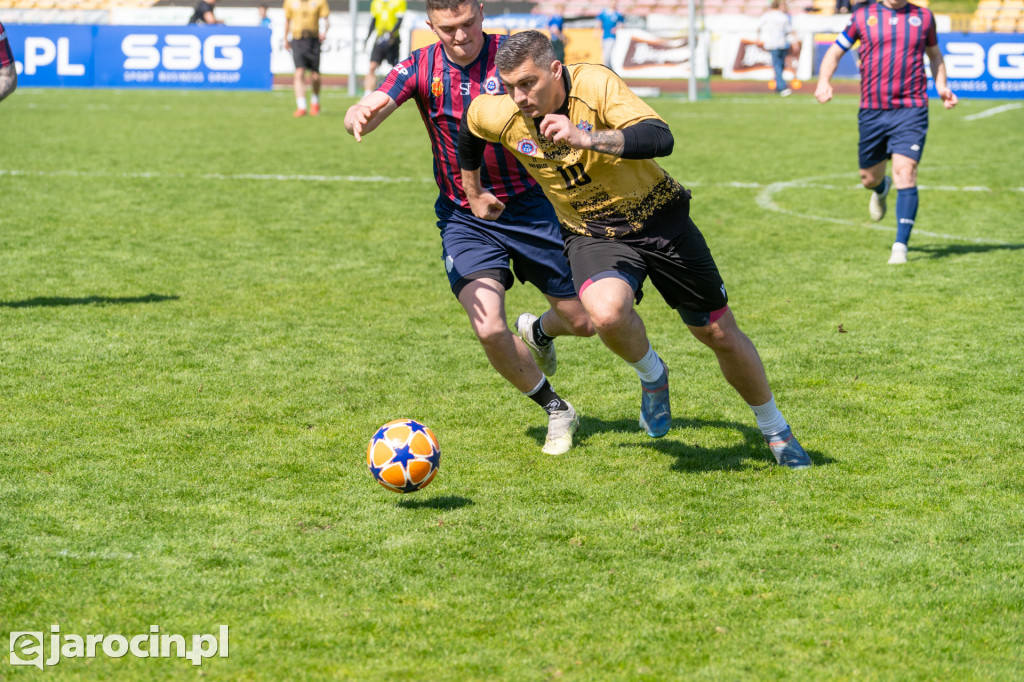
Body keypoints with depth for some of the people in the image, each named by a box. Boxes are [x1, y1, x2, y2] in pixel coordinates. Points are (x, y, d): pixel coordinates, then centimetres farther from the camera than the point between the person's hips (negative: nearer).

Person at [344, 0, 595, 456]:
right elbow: (368, 111, -18)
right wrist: (359, 116, -44)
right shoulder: (421, 68, -7)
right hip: (464, 219, 0)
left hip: (528, 207, 0)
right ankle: (556, 411, 7)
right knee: (489, 330, -19)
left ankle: (539, 331, 45)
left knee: (584, 321, 6)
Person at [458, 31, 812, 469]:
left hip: (659, 219, -1)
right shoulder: (501, 117, -13)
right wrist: (473, 192, 22)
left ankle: (774, 429, 32)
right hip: (591, 234, 2)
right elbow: (469, 123, 12)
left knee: (720, 334, 6)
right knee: (606, 312, -33)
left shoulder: (595, 84, -25)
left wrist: (584, 139, -46)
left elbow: (660, 138, -36)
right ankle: (651, 376, 2)